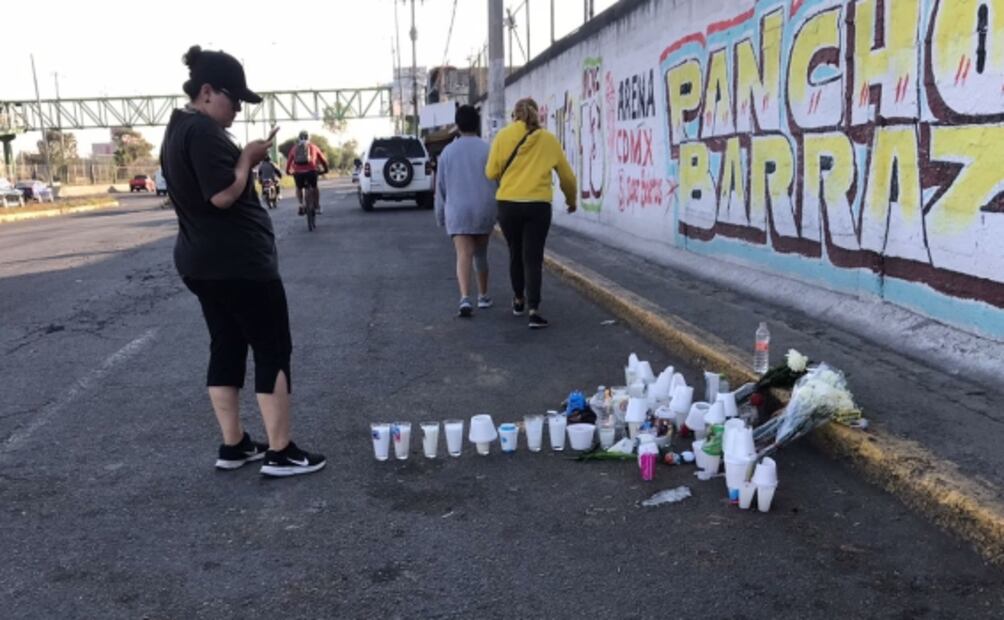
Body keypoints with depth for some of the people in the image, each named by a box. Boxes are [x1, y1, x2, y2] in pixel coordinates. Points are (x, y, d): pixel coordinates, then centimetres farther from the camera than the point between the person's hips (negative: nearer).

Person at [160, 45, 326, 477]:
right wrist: (248, 157, -10)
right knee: (273, 349, -2)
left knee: (226, 348, 14)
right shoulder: (204, 131, -17)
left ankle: (233, 445, 20)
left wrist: (245, 159, 9)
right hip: (237, 261, -10)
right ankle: (280, 453, 1)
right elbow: (223, 195, -25)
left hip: (201, 261, 10)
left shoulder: (178, 130, 15)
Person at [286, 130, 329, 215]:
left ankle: (301, 205, 8)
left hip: (298, 171, 1)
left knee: (299, 188, 24)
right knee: (314, 187, 21)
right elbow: (322, 159, 24)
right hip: (311, 170, -1)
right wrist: (325, 169, 36)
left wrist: (287, 171, 32)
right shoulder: (313, 146, 19)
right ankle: (317, 207, 17)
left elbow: (289, 160, 21)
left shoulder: (294, 148, 21)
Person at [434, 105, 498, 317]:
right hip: (484, 210, 1)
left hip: (457, 211, 0)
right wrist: (500, 211, 6)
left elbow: (440, 186, 7)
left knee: (463, 255, -7)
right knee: (481, 254, 17)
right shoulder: (487, 149, -3)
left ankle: (465, 298, -26)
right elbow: (497, 181, -3)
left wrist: (441, 216, 16)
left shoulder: (447, 152, 3)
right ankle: (483, 296, 29)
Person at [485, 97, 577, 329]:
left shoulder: (503, 136, 2)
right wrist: (571, 200, 28)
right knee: (533, 258, 1)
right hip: (538, 205, -1)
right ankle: (533, 309, -10)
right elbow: (567, 176, 11)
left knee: (516, 253, 18)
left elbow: (491, 173, -1)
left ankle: (519, 300, 34)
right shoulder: (548, 139, 4)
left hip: (508, 204, 1)